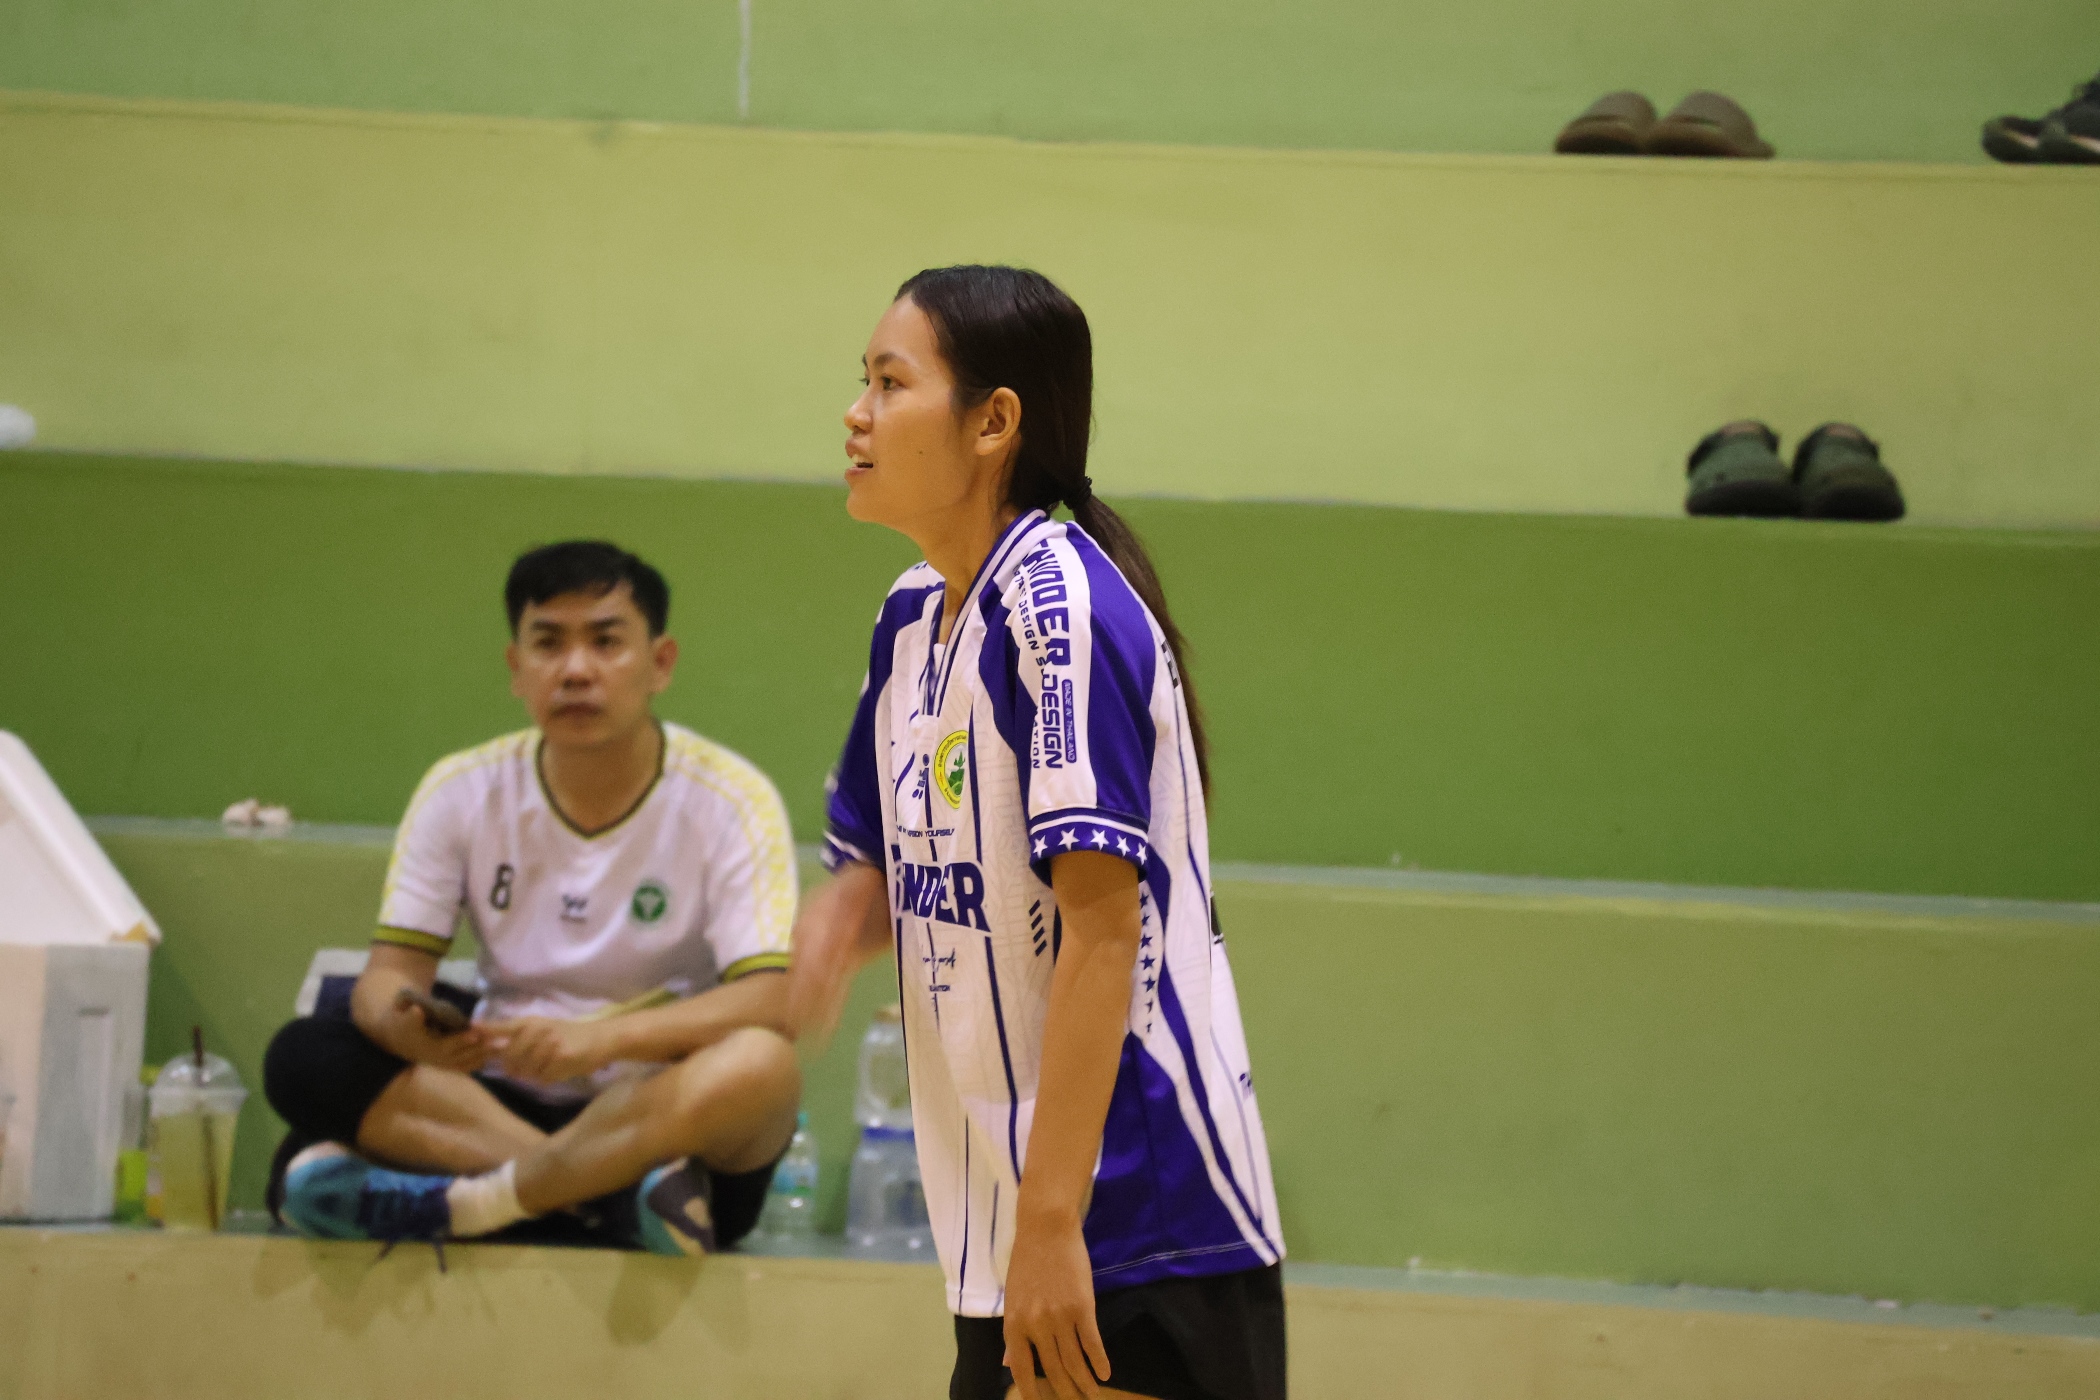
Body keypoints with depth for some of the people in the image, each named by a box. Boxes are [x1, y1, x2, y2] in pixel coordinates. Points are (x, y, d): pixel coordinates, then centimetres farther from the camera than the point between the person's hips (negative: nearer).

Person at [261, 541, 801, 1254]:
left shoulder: (729, 800, -6)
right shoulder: (463, 792, 4)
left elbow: (769, 1001, -17)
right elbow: (389, 974, -2)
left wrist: (602, 1039, -34)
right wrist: (403, 1024, -29)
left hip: (669, 1117, -3)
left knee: (762, 1065, -36)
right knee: (302, 1056, -21)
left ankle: (463, 1199, -31)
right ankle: (609, 1195, -32)